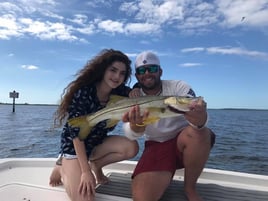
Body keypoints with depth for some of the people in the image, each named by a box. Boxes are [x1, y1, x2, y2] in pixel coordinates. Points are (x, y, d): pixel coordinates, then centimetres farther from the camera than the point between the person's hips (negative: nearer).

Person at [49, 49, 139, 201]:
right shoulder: (83, 92, -25)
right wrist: (85, 171, -25)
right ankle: (62, 170, 13)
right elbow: (76, 132, -25)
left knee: (132, 147, -21)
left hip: (98, 142, 5)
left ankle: (96, 165, 6)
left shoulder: (121, 93, -10)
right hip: (74, 144, -5)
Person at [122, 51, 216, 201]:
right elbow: (131, 135, -21)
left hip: (184, 141, 1)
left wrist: (200, 120, -53)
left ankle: (190, 188, -8)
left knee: (199, 133, -35)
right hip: (156, 146, 0)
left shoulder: (178, 87, -8)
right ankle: (165, 176, 11)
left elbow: (197, 110, -26)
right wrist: (136, 127, -48)